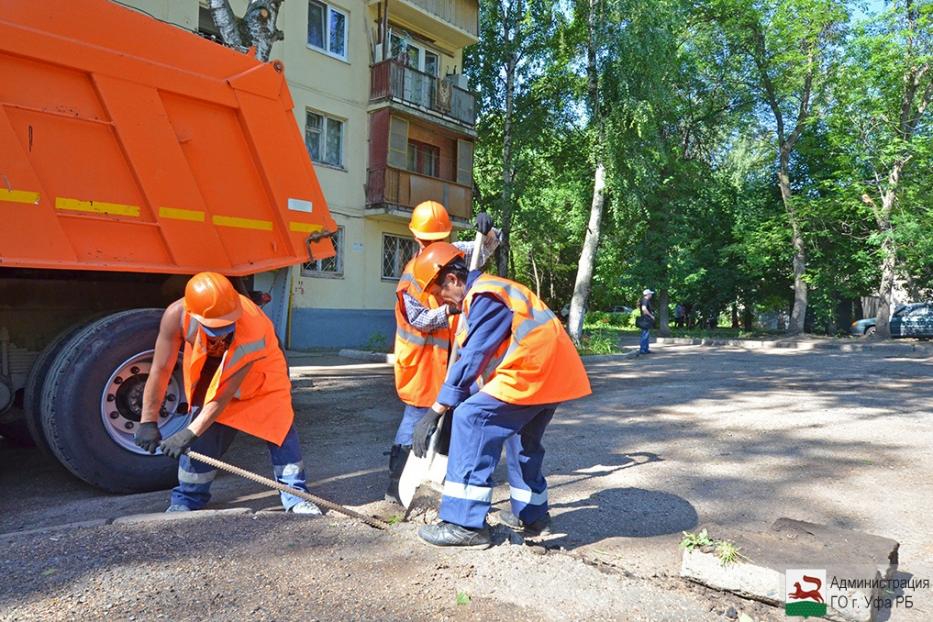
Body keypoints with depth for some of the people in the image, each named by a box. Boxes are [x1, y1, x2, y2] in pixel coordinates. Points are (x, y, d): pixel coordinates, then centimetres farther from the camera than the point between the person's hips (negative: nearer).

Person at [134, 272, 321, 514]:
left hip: (259, 373, -2)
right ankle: (186, 500, 14)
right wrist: (148, 423, -21)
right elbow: (160, 370, -24)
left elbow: (225, 395, -35)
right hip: (209, 373, 3)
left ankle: (295, 496, -1)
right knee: (203, 435, -4)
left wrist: (189, 433, -34)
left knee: (280, 426, -11)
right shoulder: (177, 315, -36)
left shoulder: (253, 332, -43)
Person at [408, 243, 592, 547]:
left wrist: (435, 411, -18)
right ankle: (531, 513, 38)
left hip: (533, 372, -11)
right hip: (552, 373, 11)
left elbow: (472, 360, -20)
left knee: (471, 419, -13)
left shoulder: (485, 297, -15)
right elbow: (475, 357, 18)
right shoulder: (484, 293, 17)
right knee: (522, 436, 25)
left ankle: (466, 523, -11)